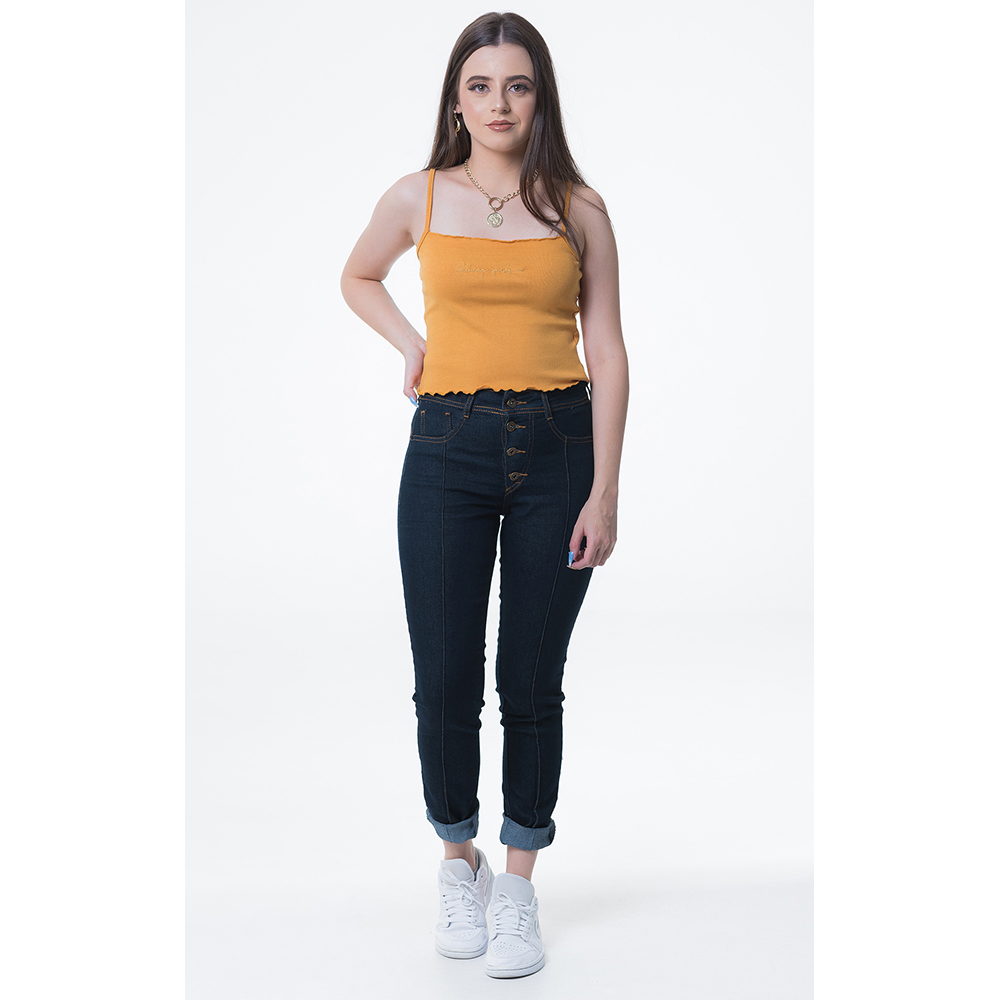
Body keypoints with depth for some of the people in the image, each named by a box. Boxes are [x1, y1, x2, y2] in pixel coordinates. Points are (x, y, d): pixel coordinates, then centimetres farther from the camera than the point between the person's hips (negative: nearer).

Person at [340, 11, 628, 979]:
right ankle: (458, 860, 27)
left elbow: (607, 355, 2)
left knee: (532, 683, 6)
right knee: (444, 682, 0)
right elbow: (357, 279, 25)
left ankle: (518, 885, 24)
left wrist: (604, 491, -5)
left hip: (557, 448, 0)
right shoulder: (418, 198, 5)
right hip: (448, 449, 0)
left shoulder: (578, 208, 4)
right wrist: (412, 345, 7)